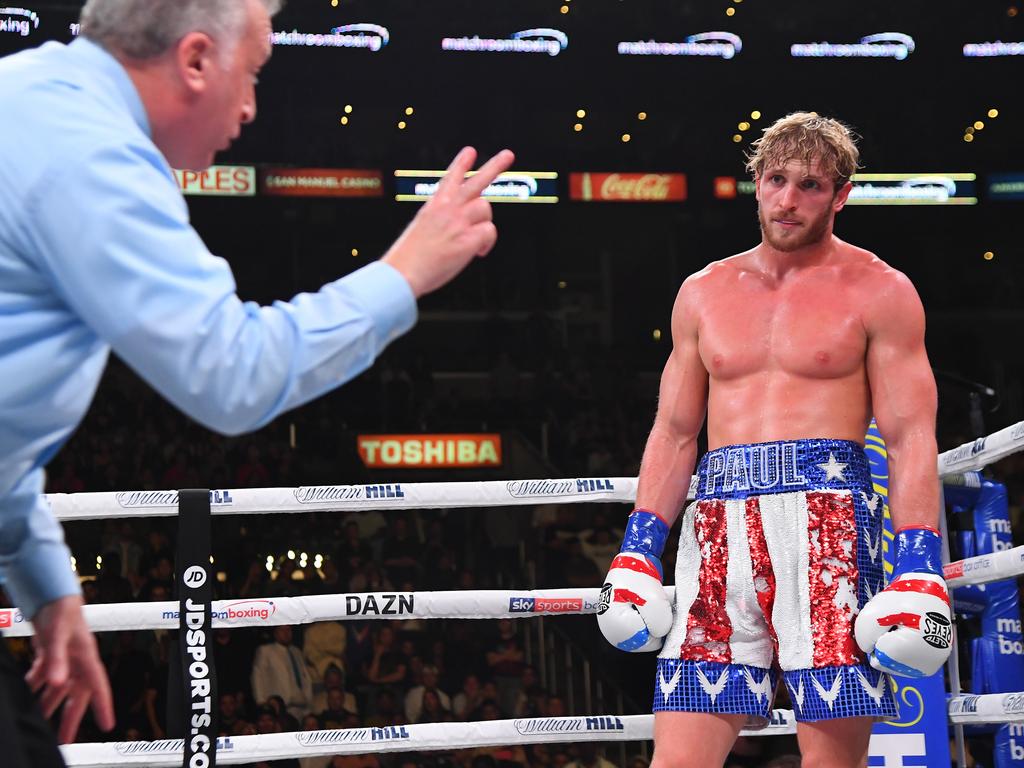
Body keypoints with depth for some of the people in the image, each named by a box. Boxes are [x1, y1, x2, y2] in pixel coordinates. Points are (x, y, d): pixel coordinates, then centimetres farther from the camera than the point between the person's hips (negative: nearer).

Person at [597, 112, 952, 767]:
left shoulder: (879, 292, 6)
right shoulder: (704, 292, 18)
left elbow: (911, 437, 1)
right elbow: (674, 433, 19)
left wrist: (919, 573, -10)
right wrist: (637, 554, 10)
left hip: (828, 516, -3)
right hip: (718, 523, 3)